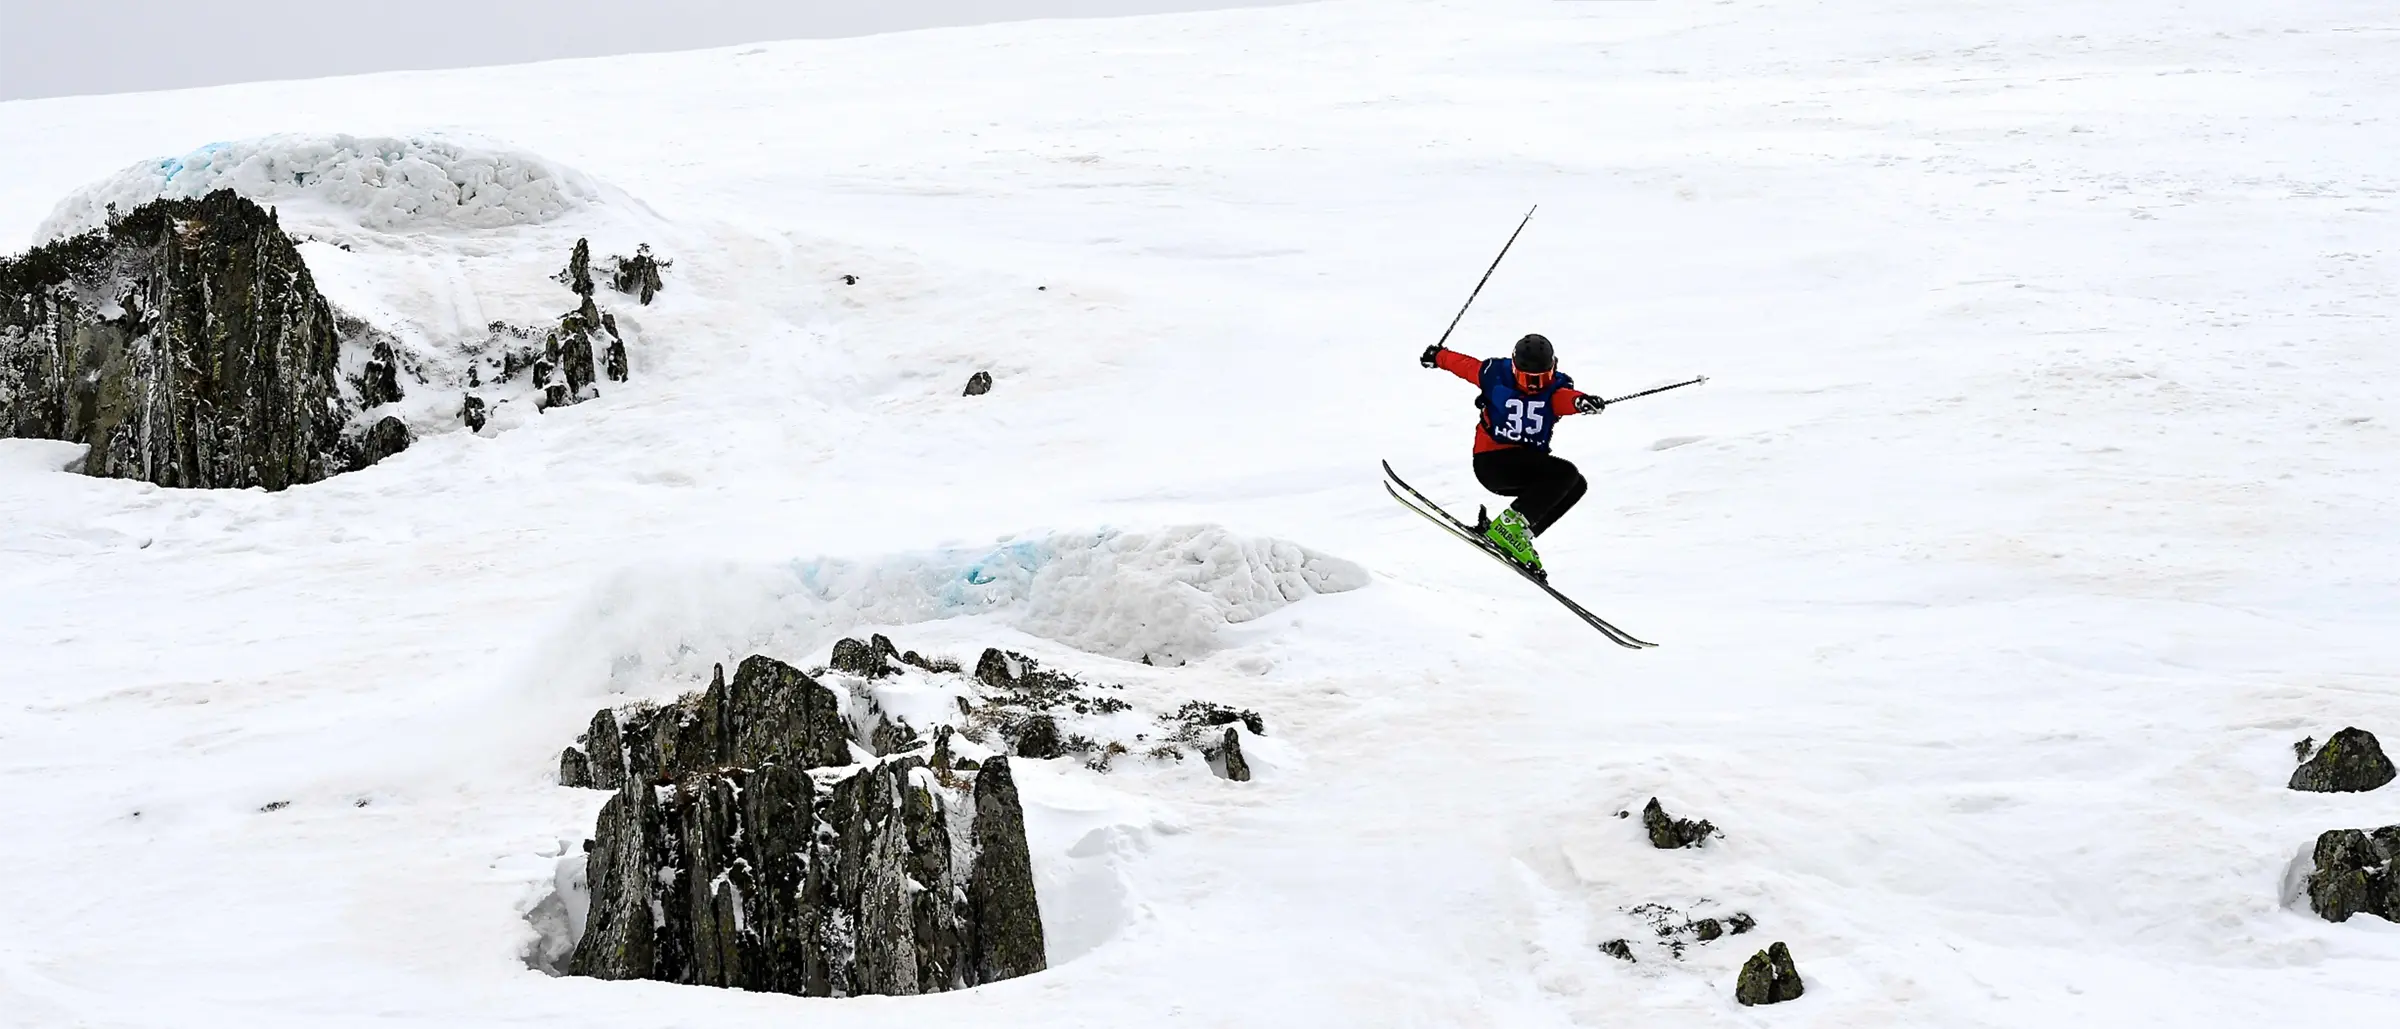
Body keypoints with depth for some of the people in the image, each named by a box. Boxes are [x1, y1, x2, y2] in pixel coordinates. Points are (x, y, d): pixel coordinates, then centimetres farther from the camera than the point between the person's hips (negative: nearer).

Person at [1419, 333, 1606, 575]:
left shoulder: (1555, 387, -5)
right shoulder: (1496, 375, -10)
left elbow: (1565, 397, -30)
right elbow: (1462, 363, 9)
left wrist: (1580, 401, -55)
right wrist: (1438, 356, 29)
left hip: (1528, 466, 6)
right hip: (1493, 463, -6)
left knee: (1576, 485, -10)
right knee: (1565, 473, -22)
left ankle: (1519, 535, -9)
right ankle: (1509, 526, -25)